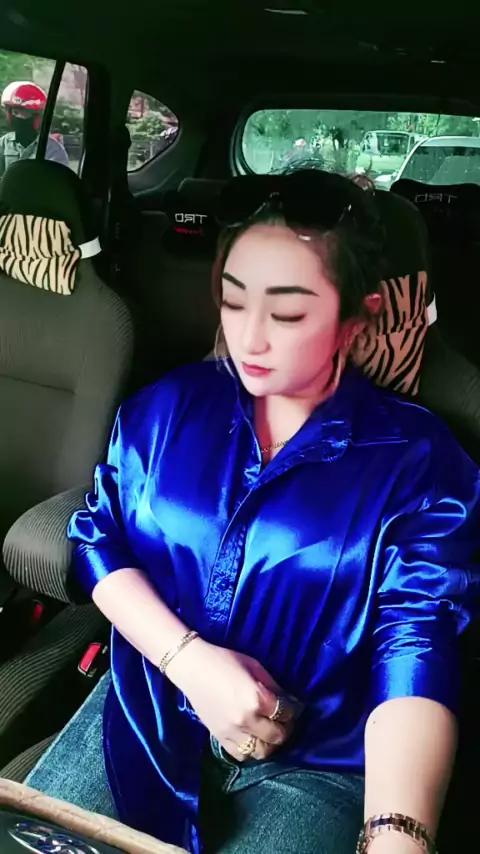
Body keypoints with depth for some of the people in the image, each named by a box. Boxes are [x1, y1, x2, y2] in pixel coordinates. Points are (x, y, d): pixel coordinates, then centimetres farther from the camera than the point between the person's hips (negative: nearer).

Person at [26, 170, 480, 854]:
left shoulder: (418, 460, -10)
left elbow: (415, 648, -18)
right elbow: (99, 534, -1)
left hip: (314, 762, -2)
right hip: (147, 707, 3)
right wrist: (186, 659, -17)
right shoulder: (171, 404, 0)